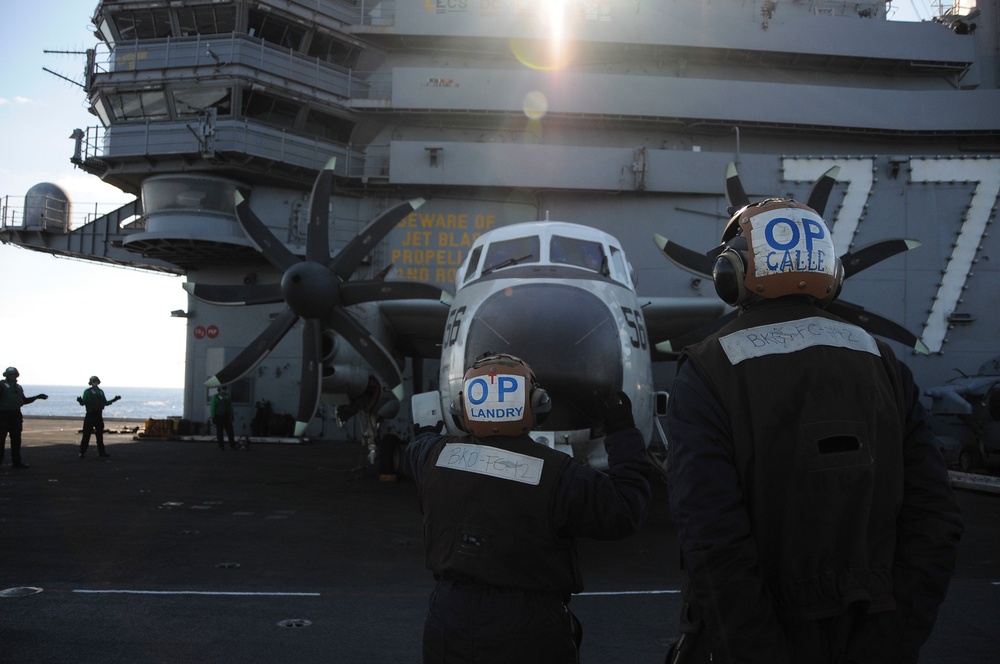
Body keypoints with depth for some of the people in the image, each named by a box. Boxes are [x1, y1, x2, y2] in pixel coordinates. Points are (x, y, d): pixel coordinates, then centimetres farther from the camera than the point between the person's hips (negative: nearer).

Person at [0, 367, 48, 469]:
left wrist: (37, 397, 24)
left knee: (16, 439, 10)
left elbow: (24, 400, 26)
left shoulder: (18, 387, 17)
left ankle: (16, 461, 16)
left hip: (15, 415, 7)